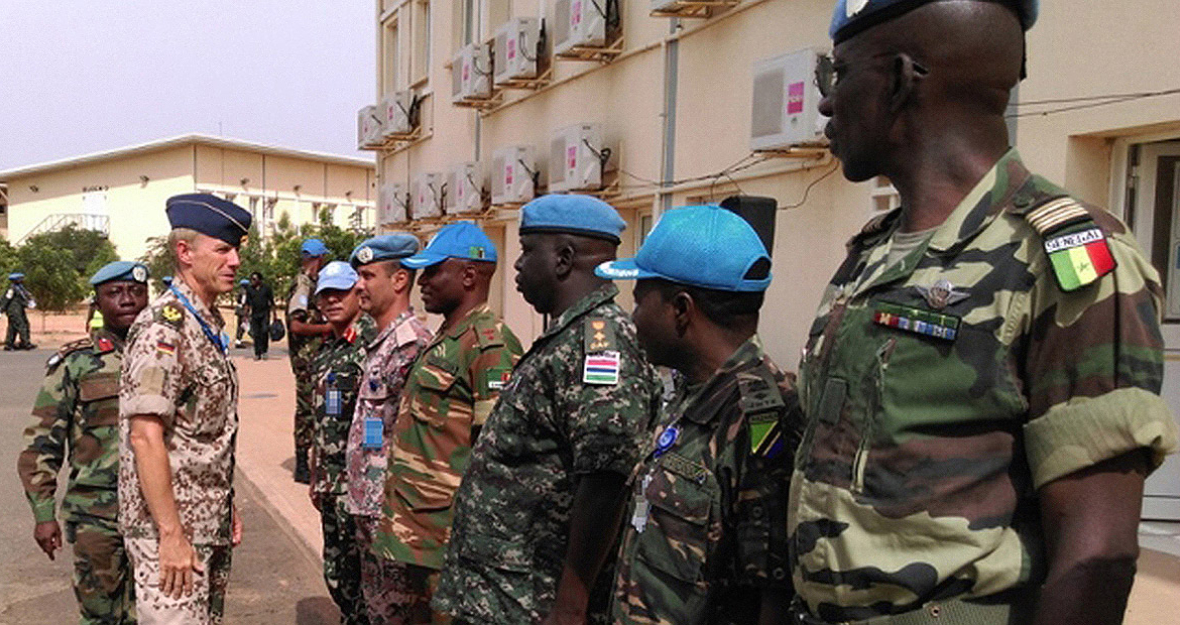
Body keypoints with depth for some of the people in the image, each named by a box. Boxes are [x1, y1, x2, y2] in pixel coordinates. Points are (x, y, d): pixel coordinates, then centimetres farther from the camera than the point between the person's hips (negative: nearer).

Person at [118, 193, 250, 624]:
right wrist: (171, 535, -22)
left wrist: (227, 505, 16)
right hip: (172, 529, -9)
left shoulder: (210, 325, 10)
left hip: (210, 524, 9)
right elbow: (145, 437, -23)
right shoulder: (162, 328, -18)